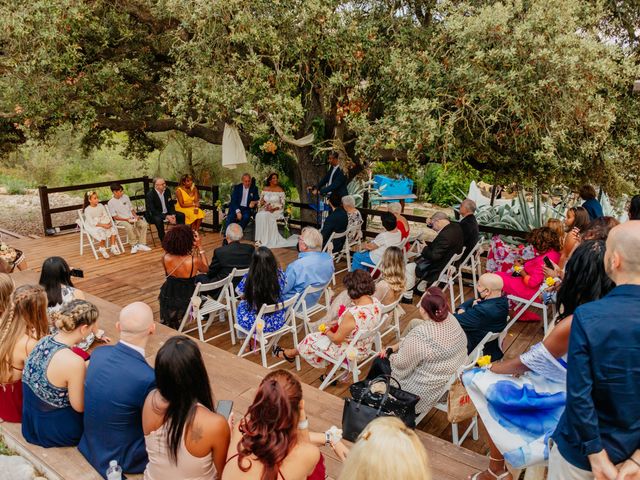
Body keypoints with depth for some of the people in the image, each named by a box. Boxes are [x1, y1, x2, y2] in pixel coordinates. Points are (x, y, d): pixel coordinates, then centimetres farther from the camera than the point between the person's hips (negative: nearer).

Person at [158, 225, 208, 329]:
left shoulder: (165, 258, -24)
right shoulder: (194, 261, -30)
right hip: (186, 300, -2)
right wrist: (200, 247, -7)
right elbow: (205, 269, -4)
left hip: (167, 298, 2)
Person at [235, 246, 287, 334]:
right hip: (276, 322, 2)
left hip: (253, 324, -1)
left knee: (241, 304, 29)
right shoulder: (280, 274, -19)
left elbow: (241, 294, -3)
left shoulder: (248, 278, -24)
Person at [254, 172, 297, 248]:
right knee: (259, 215, -30)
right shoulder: (265, 189, 12)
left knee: (266, 216, -34)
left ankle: (265, 240, -29)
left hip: (276, 210, -3)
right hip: (265, 209, 4)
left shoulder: (280, 190, 0)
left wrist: (274, 208, -18)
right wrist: (263, 203, -9)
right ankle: (259, 239, -26)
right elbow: (260, 201, 14)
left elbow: (282, 204, -3)